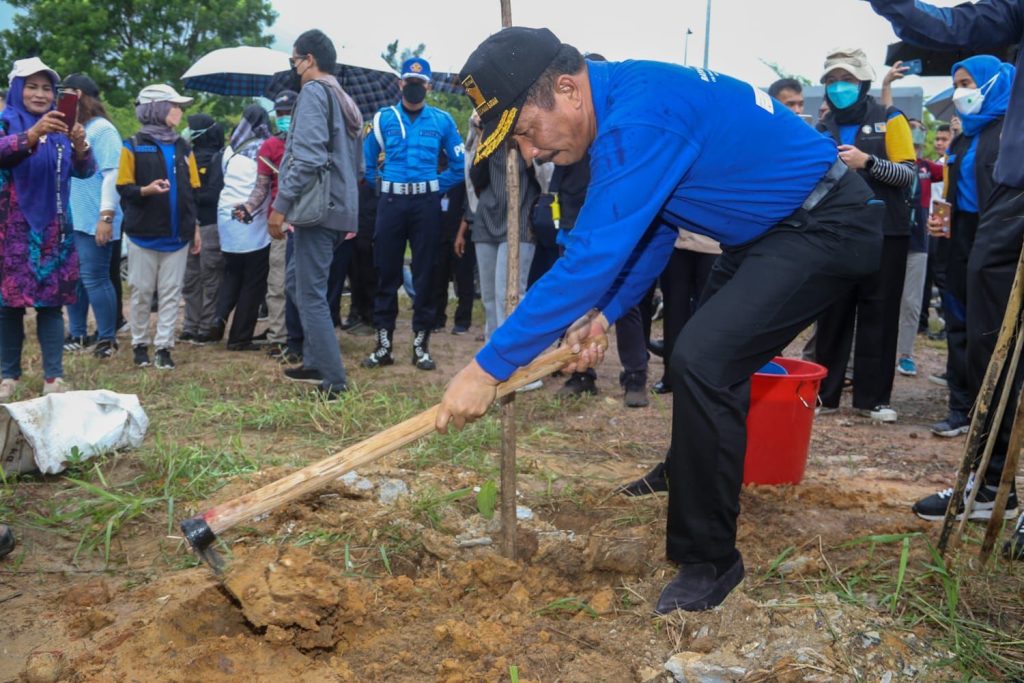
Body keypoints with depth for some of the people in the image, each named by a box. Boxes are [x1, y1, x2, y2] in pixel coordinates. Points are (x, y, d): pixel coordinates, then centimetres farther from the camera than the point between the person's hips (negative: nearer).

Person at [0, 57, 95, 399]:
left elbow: (84, 171, -1)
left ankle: (53, 376, 4)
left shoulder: (60, 127, 9)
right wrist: (33, 134, -40)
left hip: (53, 230, 2)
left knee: (51, 302, 1)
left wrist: (80, 145, -22)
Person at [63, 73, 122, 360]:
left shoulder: (102, 130, -8)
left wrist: (106, 217, -22)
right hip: (68, 219, 8)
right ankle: (77, 334, 22)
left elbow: (112, 175, -16)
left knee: (94, 279, -4)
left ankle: (108, 338, 6)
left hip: (92, 222, -8)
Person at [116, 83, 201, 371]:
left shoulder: (183, 148, 11)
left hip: (177, 235, 4)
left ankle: (164, 346, 9)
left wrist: (195, 227, 10)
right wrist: (146, 190, -24)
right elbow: (124, 189, -4)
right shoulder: (134, 146, -2)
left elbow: (192, 191, 14)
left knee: (171, 293, 3)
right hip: (143, 234, -4)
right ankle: (140, 344, 17)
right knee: (141, 292, 4)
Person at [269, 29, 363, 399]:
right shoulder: (346, 101, 20)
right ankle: (315, 362, 25)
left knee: (311, 295, -4)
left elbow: (307, 157, -21)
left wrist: (281, 205, -18)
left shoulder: (314, 91, -9)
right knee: (297, 282, 21)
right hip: (338, 208, 9)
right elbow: (358, 166, 23)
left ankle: (333, 381, -2)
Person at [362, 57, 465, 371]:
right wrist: (382, 185, 5)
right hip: (391, 202, 1)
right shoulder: (384, 118, 7)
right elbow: (366, 160, 13)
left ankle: (421, 345, 9)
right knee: (387, 273, 2)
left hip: (426, 203, -1)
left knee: (425, 274, 2)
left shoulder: (442, 120, 6)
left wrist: (437, 187, 3)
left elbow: (459, 164, 10)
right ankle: (384, 343, 9)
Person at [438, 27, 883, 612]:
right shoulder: (621, 99, 1)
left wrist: (490, 366, -31)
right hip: (772, 227, 11)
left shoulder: (638, 120, -30)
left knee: (703, 361, -21)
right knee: (708, 352, 23)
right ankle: (687, 471, 46)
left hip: (827, 227, -10)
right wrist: (604, 312, -2)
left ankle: (710, 562, -6)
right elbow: (652, 226, 9)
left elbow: (593, 257, -34)